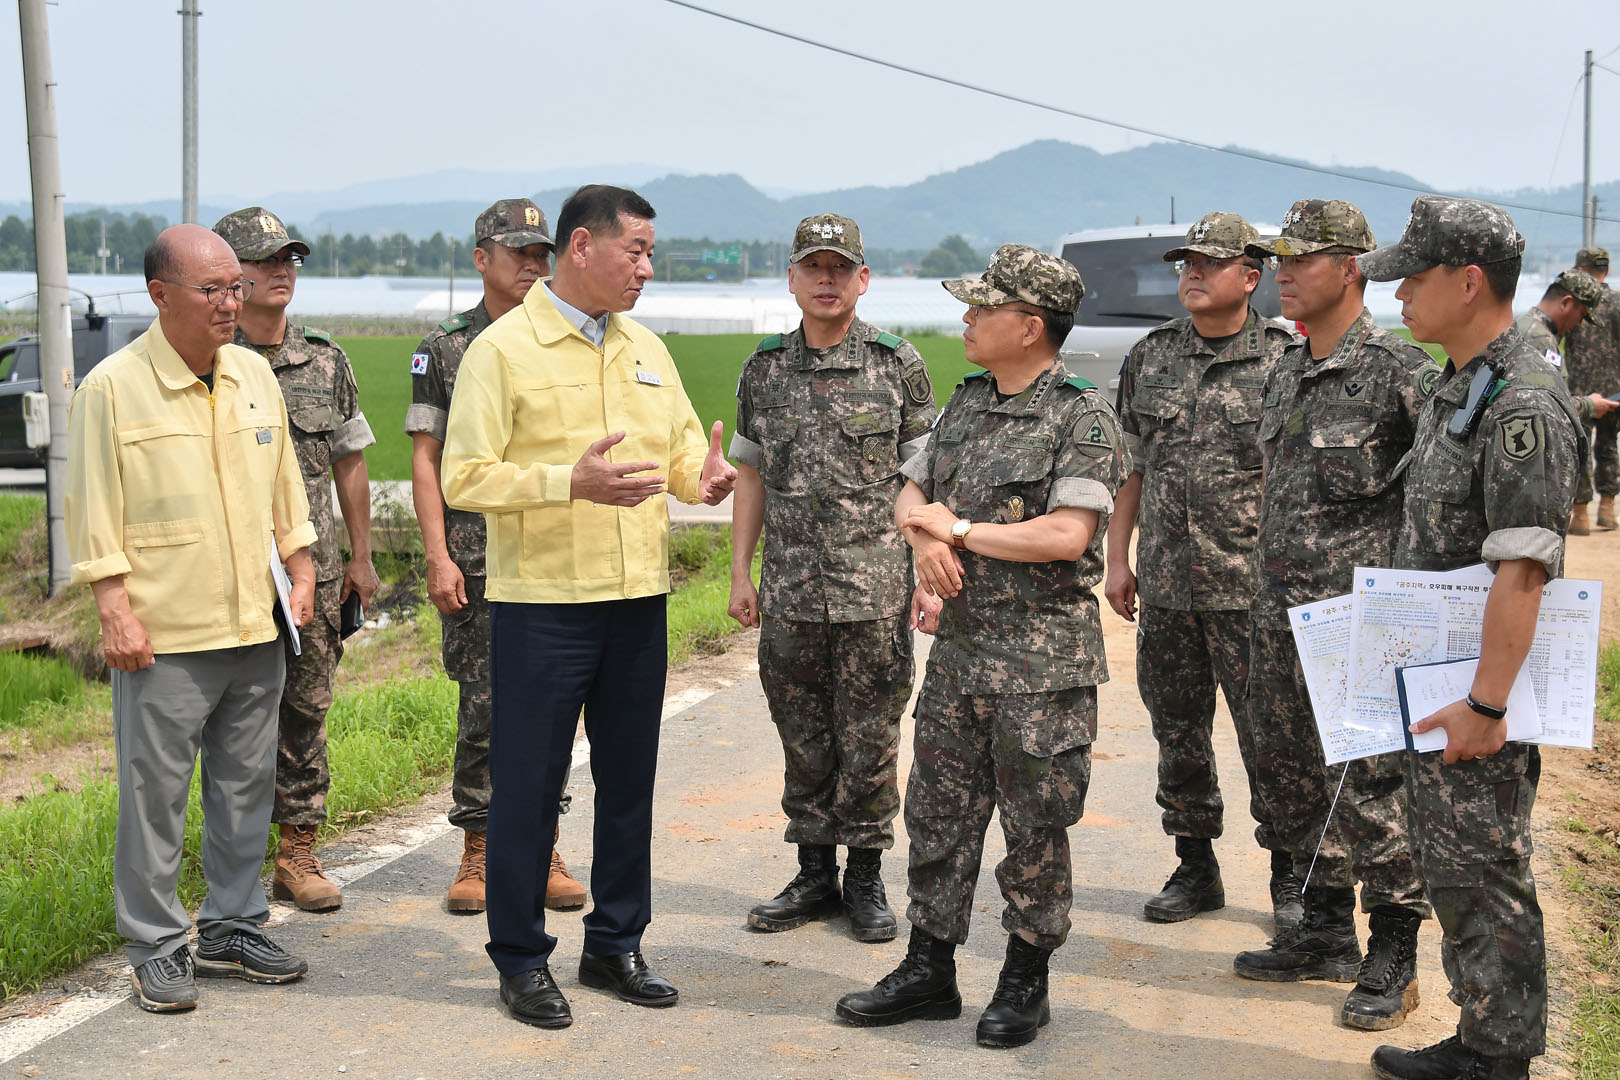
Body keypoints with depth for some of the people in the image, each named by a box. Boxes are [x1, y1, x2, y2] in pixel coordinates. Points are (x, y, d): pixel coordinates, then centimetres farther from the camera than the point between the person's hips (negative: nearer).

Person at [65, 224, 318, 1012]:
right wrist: (115, 610, -12)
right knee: (154, 794, 0)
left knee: (245, 787, 12)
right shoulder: (111, 387, -7)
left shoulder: (255, 375, 10)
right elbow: (93, 511, -7)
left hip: (256, 628, 6)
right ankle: (156, 950, 12)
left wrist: (300, 569, 15)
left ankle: (232, 930, 25)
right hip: (163, 637, -6)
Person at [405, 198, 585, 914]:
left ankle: (543, 851, 13)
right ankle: (478, 853, 12)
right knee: (481, 706, 2)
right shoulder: (446, 348, 3)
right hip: (476, 553, -2)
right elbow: (425, 458, 1)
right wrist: (438, 556, -8)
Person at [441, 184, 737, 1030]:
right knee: (527, 784, 2)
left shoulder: (646, 349, 13)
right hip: (542, 603, -6)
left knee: (629, 779, 13)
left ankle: (615, 944, 26)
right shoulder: (502, 348, -8)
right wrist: (571, 482, -24)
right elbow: (464, 478, -13)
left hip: (638, 597, 6)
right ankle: (521, 959, 15)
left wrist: (704, 476, -6)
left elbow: (681, 445, 19)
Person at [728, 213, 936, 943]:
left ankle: (865, 877, 17)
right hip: (789, 594, 3)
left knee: (870, 742, 4)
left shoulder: (899, 367, -1)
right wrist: (740, 572, 7)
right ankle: (814, 874, 22)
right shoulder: (765, 369, 7)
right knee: (803, 743, 10)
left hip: (875, 593, -3)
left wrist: (929, 572, -7)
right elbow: (750, 476, 12)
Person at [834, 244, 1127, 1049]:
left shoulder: (1083, 417, -11)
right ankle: (929, 971, 23)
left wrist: (958, 529, -12)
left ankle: (1025, 982, 18)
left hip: (1042, 661, -7)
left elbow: (1067, 534, -21)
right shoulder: (965, 404, 12)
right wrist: (928, 547, -7)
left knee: (1035, 828, 4)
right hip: (958, 650, 7)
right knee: (937, 815, 12)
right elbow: (911, 496, 17)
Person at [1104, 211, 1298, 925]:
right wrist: (1118, 558, 9)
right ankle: (1195, 868, 26)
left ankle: (1290, 878, 16)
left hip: (1252, 590, -4)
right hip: (1164, 586, 4)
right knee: (1177, 732, 12)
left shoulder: (1284, 360, -4)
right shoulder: (1149, 358, 9)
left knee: (1269, 734, 1)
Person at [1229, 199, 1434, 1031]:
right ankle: (1324, 934, 28)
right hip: (1278, 607, 8)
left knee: (1370, 786, -4)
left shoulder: (1399, 371, -12)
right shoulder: (1286, 371, 13)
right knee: (1289, 775, 14)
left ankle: (1392, 960, 9)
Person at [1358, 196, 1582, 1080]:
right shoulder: (1455, 388, 12)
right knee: (1444, 864, 17)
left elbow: (1522, 571, -23)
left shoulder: (1523, 405, -19)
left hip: (1479, 688, -10)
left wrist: (1485, 704, -24)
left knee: (1483, 874, 0)